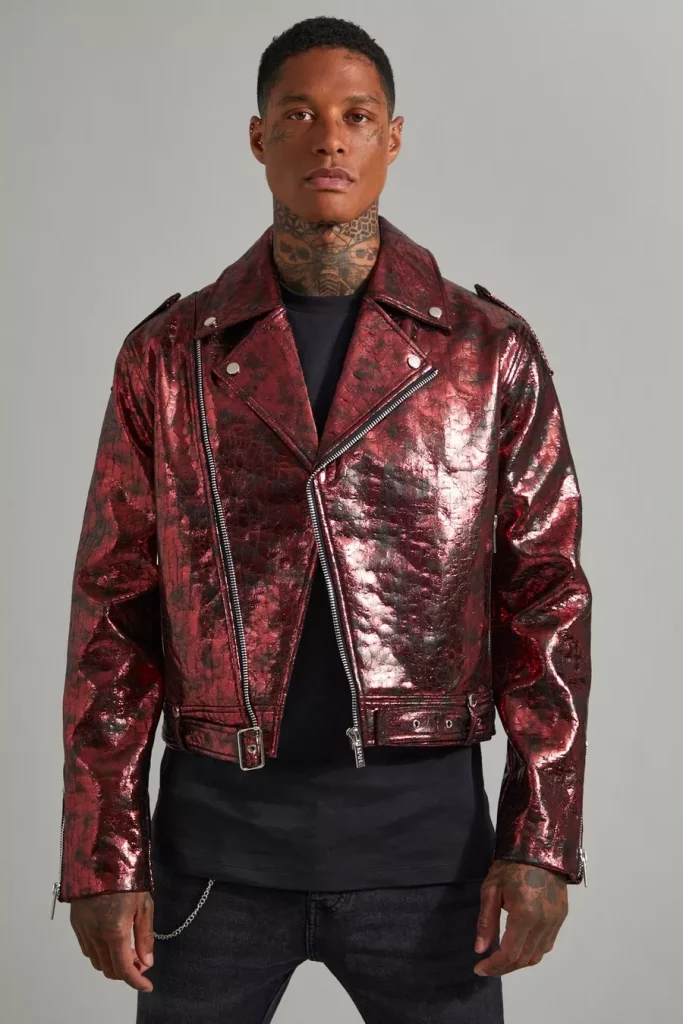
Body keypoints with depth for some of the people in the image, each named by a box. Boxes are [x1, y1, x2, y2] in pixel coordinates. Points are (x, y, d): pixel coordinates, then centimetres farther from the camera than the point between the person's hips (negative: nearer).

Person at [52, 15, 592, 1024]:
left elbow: (545, 596, 1)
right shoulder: (169, 354, 2)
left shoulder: (492, 351, 1)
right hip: (219, 825, 1)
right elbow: (116, 611, 3)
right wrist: (103, 861, -1)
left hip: (422, 824, 0)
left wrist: (542, 844, -6)